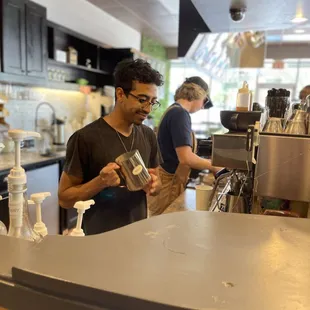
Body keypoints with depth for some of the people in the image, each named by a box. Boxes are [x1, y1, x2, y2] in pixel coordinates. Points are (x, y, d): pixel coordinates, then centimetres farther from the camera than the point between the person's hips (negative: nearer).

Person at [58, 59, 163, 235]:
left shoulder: (148, 136, -2)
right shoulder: (85, 138, -17)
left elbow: (158, 187, 8)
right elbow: (64, 198, -12)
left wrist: (153, 185, -13)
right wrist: (100, 182, -27)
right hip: (101, 238, -4)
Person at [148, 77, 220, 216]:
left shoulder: (174, 110, 12)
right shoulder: (180, 114, -17)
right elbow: (185, 158, -25)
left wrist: (205, 163, 15)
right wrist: (212, 166, -11)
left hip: (169, 181, 9)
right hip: (167, 185, -9)